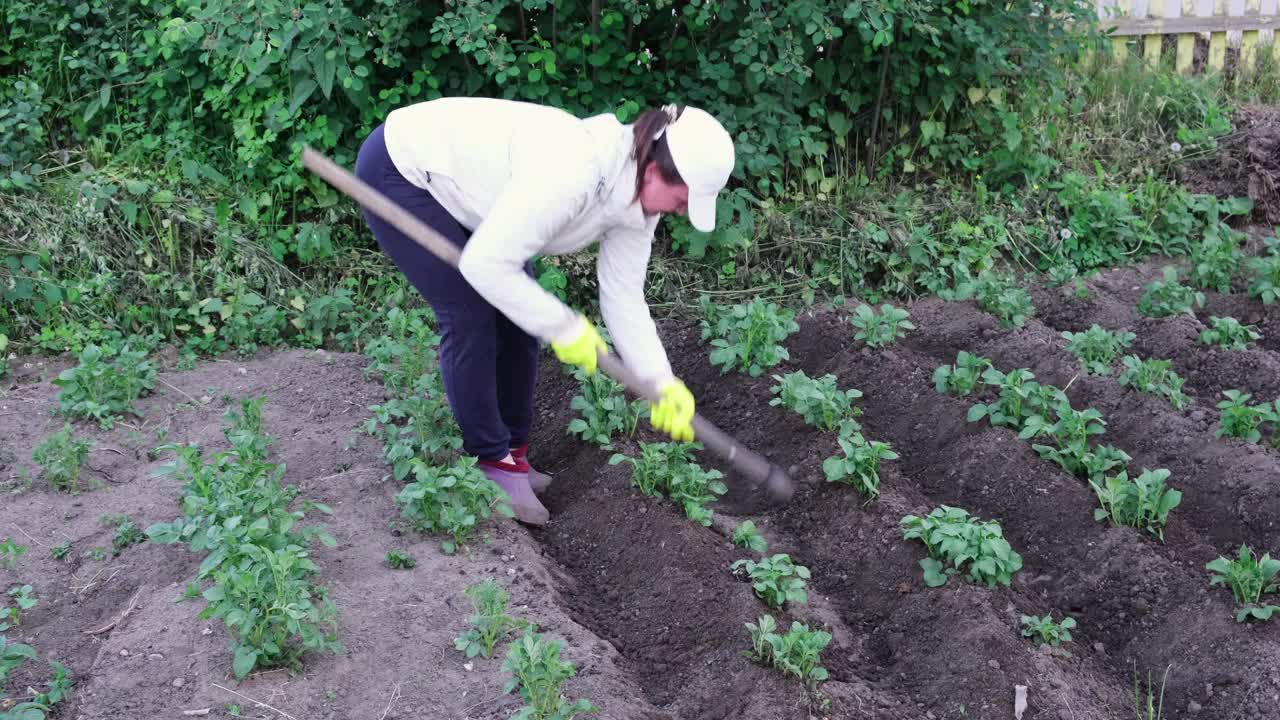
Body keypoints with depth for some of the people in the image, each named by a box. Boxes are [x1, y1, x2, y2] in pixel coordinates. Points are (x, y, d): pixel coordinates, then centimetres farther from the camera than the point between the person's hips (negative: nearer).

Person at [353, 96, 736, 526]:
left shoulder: (637, 198, -11)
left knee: (519, 313, 4)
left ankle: (512, 451, 18)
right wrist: (564, 326, -25)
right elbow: (484, 264, -34)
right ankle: (491, 463, 5)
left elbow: (624, 298, -4)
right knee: (471, 317, -10)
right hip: (399, 172, -8)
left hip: (458, 178, 8)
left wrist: (663, 385, -12)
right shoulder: (571, 173, -38)